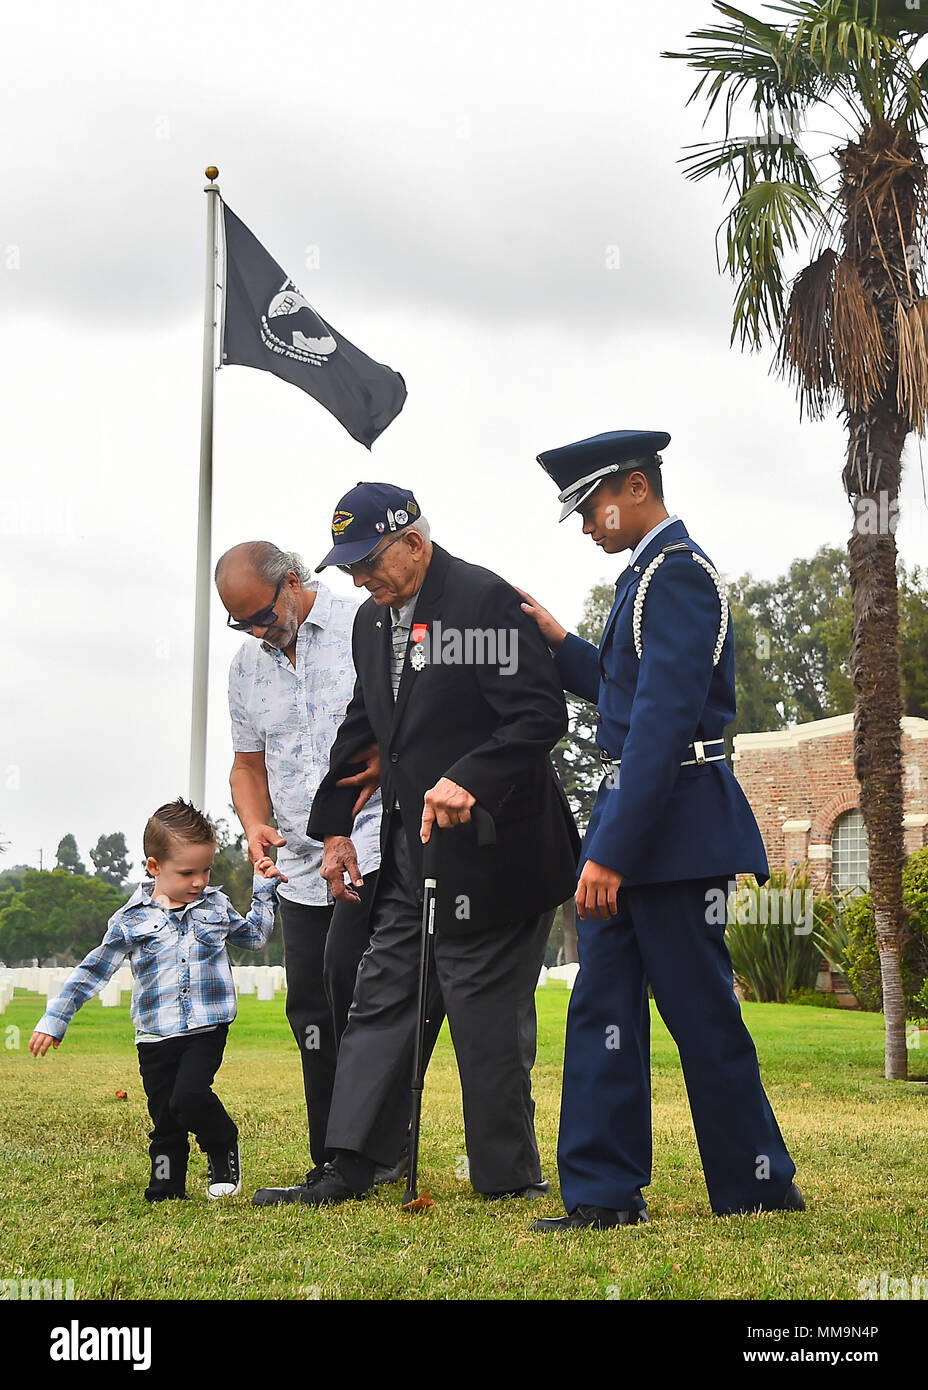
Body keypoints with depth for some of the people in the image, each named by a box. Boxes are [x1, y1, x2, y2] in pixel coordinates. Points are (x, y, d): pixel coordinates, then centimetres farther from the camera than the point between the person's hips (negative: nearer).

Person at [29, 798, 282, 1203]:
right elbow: (93, 971, 4)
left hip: (207, 1029, 0)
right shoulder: (131, 921, -2)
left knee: (189, 1097, -20)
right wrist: (54, 1020, 4)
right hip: (156, 1035, 1)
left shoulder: (216, 906, 6)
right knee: (164, 1116, 4)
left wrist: (264, 889, 15)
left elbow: (255, 936, 24)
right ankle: (165, 1188, 19)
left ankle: (224, 1147, 5)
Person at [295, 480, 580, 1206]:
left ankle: (509, 1176, 12)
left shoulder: (489, 601, -14)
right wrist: (335, 826, 17)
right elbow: (362, 730, 21)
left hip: (490, 846, -8)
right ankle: (352, 1167, 15)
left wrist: (469, 780, -29)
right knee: (382, 996, 9)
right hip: (411, 847, 8)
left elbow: (542, 715, -19)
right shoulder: (373, 620, 12)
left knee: (487, 1010, -1)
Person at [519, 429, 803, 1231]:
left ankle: (759, 1188, 15)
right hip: (632, 813, 10)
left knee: (700, 1012, 0)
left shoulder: (678, 571, -14)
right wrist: (561, 644, 12)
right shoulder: (651, 572, 18)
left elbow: (664, 716, -22)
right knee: (603, 1003, 8)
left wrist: (614, 850, -25)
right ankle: (603, 1195, 13)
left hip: (672, 824, -10)